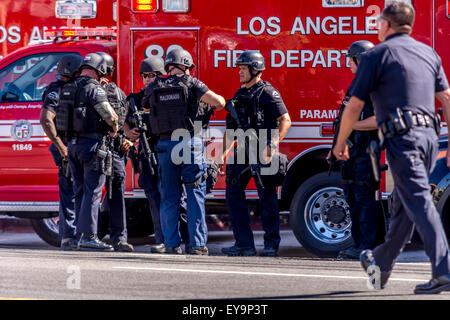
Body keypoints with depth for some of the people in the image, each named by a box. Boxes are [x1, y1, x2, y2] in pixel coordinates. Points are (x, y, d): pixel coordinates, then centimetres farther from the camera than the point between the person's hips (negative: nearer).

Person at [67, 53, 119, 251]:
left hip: (73, 144, 8)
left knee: (80, 191, 12)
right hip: (92, 144, -8)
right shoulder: (94, 89, -12)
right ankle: (89, 237, -9)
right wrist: (114, 127, 3)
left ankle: (82, 235, 14)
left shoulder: (70, 89, 13)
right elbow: (110, 115, -20)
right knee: (93, 190, -6)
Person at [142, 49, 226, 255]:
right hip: (191, 143, -3)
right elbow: (218, 102, -10)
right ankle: (197, 244, -1)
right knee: (195, 195, 2)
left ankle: (172, 244, 8)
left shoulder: (153, 88, 7)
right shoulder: (190, 84, -3)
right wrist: (219, 101, 13)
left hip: (165, 145, 3)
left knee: (169, 197, 9)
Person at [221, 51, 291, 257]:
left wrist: (273, 144, -20)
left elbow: (285, 120, -10)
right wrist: (225, 152, 16)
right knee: (233, 193, 2)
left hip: (261, 153, -8)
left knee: (267, 198, -2)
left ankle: (271, 245, 4)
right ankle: (244, 244, 6)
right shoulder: (240, 94, 17)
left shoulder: (267, 93, -6)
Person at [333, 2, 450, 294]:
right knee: (402, 203, 18)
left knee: (419, 202, -12)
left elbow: (354, 107, -1)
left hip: (402, 138, -7)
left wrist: (341, 143, 12)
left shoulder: (378, 55, -1)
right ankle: (382, 263, 33)